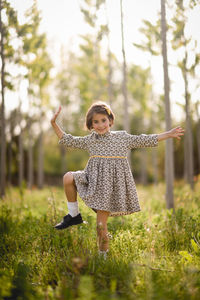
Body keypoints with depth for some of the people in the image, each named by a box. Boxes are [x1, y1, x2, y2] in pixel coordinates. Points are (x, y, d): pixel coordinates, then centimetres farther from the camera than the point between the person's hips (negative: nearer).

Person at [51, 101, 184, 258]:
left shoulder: (123, 137, 6)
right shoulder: (89, 140, 9)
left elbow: (146, 140, 11)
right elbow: (67, 140, 13)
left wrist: (169, 134, 9)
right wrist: (54, 124, 3)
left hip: (111, 184, -3)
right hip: (94, 180, 3)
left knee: (101, 224, -5)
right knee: (68, 177, -23)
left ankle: (103, 255, 16)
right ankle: (74, 215, -5)